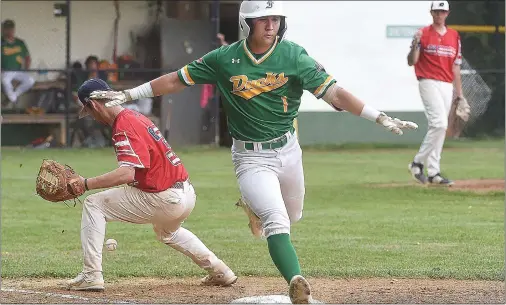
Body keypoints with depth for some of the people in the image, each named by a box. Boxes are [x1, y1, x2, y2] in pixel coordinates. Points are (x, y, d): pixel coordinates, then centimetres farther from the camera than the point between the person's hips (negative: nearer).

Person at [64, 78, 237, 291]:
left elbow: (127, 173, -30)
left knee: (93, 205, -4)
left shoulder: (124, 125, -17)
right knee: (166, 232, 41)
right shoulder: (135, 116, 13)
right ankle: (219, 271, 39)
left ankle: (91, 275, -9)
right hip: (187, 194, 10)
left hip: (165, 200, -10)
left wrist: (85, 184, -29)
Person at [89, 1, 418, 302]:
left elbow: (333, 92, -17)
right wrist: (127, 95, -2)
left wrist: (381, 118, -27)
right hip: (251, 157, -3)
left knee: (292, 216, 22)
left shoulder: (293, 56, -11)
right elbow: (176, 80, -1)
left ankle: (254, 206, 54)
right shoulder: (225, 59, -10)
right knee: (277, 222, -21)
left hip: (288, 150, 3)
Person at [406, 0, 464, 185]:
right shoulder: (423, 34, -2)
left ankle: (433, 172, 6)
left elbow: (455, 66, 15)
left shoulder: (454, 36, 12)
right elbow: (411, 62, -7)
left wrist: (460, 94, 13)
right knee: (440, 124, -19)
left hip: (447, 86, 6)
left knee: (439, 127, 5)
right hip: (429, 84, -5)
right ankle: (418, 163, -9)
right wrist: (415, 45, -26)